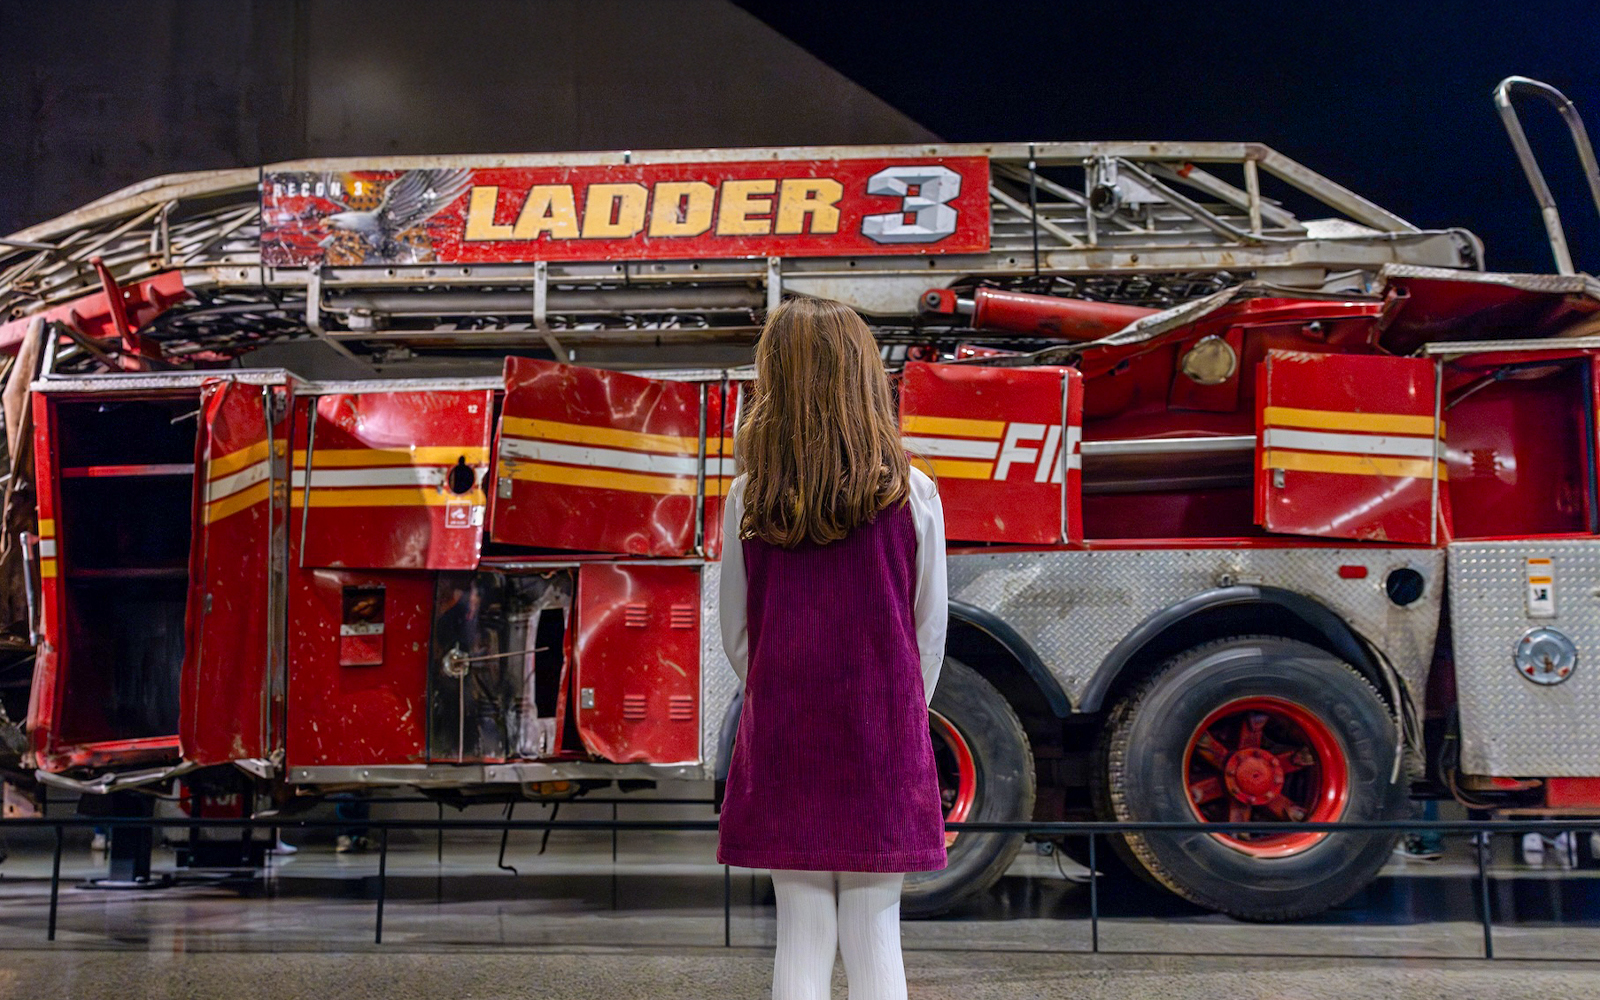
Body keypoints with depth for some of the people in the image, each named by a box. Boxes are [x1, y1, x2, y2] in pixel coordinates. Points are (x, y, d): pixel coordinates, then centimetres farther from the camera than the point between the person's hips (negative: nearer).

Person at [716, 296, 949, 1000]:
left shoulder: (747, 501, -5)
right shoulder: (912, 497, -6)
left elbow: (736, 637, 2)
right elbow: (929, 631, 1)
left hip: (782, 738, 1)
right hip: (884, 740, -1)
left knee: (802, 934, 9)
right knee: (874, 937, 7)